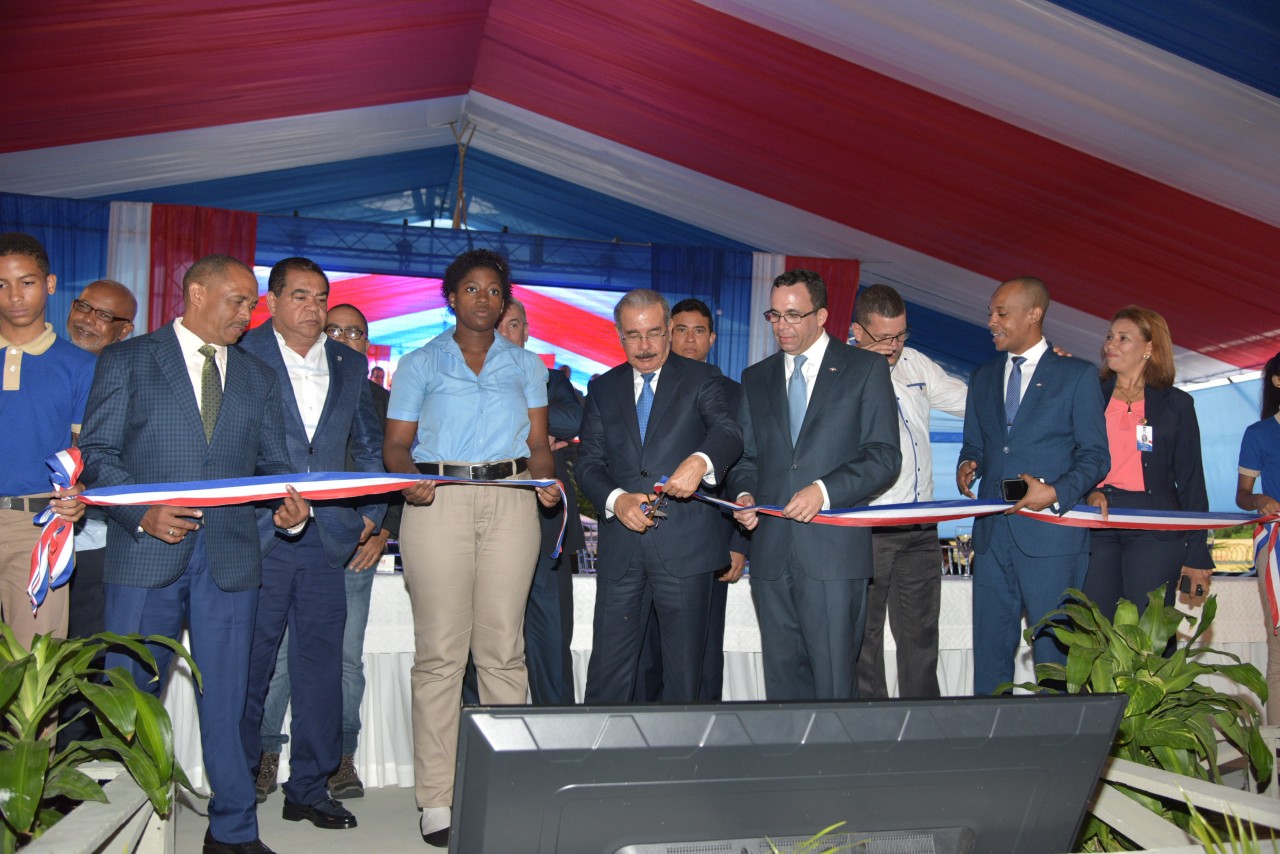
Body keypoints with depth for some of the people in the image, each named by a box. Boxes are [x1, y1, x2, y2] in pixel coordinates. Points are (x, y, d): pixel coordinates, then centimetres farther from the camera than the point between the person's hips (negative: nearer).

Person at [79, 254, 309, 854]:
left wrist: (291, 506, -9)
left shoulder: (258, 377, 17)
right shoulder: (126, 360, 5)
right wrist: (142, 511, -17)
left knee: (227, 700, 7)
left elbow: (273, 463, 12)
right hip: (146, 553, -2)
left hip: (230, 556, 3)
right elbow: (98, 453, -1)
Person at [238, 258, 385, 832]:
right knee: (249, 663, 4)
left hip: (327, 536, 4)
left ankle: (309, 787, 18)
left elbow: (370, 446, 20)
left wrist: (371, 512, 11)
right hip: (257, 535, -3)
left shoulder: (351, 367, 14)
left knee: (320, 662, 6)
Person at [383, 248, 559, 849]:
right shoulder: (420, 363, 13)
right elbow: (396, 443, 7)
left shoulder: (525, 365, 18)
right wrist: (409, 475, -15)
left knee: (503, 648, 0)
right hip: (438, 503, -1)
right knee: (439, 651, -3)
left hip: (510, 502, 1)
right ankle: (436, 801, 3)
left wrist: (545, 479, -8)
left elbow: (538, 442, 13)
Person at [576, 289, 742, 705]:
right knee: (608, 671, 4)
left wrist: (701, 460, -35)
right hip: (621, 546, 2)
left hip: (685, 544, -2)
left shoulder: (700, 379, 5)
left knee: (685, 668, 6)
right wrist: (616, 499, -13)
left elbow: (729, 433, -12)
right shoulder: (603, 388, 13)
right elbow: (588, 463, 8)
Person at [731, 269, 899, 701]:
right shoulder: (756, 378, 17)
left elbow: (884, 455, -3)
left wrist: (824, 490, -16)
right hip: (771, 554, 4)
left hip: (833, 552, -4)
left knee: (834, 682, -3)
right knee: (782, 678, 9)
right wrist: (745, 493, -1)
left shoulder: (865, 369, 4)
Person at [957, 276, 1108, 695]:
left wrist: (1056, 493, -18)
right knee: (990, 645, 10)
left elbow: (1096, 455, -2)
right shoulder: (983, 378, 15)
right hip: (992, 533, 5)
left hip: (1050, 533, -5)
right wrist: (968, 465, -3)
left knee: (1055, 651, 1)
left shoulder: (1077, 375, 0)